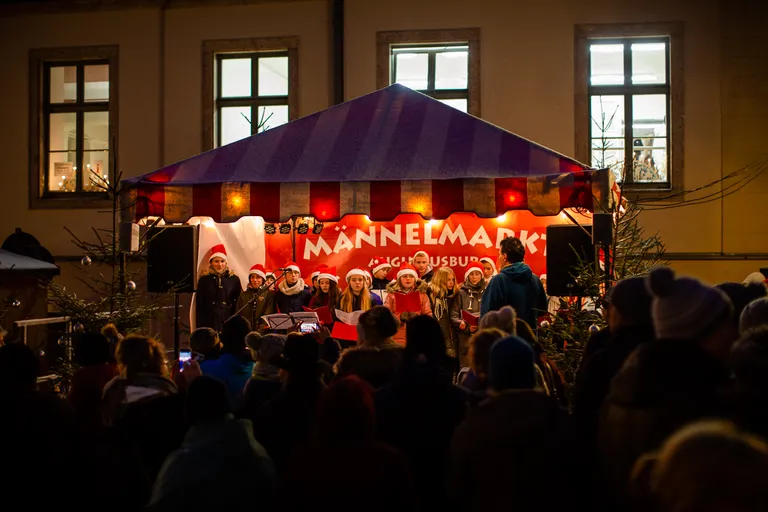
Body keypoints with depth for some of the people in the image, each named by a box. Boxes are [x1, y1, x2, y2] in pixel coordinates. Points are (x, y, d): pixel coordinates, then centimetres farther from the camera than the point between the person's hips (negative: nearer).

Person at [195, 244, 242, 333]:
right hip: (209, 325, 0)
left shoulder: (234, 280, 8)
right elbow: (199, 306, 7)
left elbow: (238, 305, 10)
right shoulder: (204, 280, 8)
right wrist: (200, 328, 1)